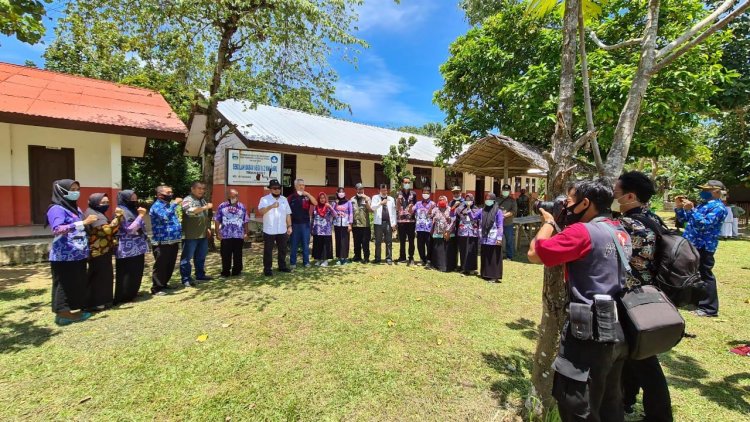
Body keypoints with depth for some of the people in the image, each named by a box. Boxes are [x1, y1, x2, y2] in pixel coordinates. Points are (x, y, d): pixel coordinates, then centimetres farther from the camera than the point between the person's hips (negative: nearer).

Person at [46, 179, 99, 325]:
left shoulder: (75, 208, 15)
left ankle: (74, 310, 18)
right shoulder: (57, 209, -10)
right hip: (64, 256, -8)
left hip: (78, 254, 8)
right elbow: (57, 229, -27)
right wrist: (83, 223, -33)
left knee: (78, 284, 10)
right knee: (65, 285, -2)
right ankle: (63, 313, 6)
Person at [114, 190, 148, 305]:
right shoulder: (121, 212, -12)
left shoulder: (132, 210, 15)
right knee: (127, 274, -1)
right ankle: (123, 297, 8)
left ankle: (132, 294, 25)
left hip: (137, 248, 9)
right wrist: (141, 215, -19)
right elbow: (130, 229, -21)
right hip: (127, 250, -9)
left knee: (137, 273, 14)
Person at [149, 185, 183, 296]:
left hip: (173, 241, 9)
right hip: (162, 243, -9)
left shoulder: (169, 205, 16)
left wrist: (178, 237, 19)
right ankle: (156, 288, 7)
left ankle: (164, 284, 31)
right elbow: (165, 217, -33)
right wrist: (175, 204, -27)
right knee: (160, 266, -2)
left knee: (170, 265, 17)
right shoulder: (157, 206, -12)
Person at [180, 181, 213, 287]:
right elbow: (190, 211, -32)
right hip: (190, 235, -8)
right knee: (187, 257, 1)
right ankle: (186, 279, 7)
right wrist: (206, 207, -28)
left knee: (201, 257, 17)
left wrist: (207, 228, 22)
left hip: (202, 235, 8)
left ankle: (200, 275, 29)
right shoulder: (187, 200, -11)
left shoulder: (203, 200, 16)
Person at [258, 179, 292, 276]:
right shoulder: (265, 199, -6)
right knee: (268, 251, 5)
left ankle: (282, 266, 30)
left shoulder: (284, 199, 9)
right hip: (269, 231, -4)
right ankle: (267, 269, 17)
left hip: (282, 230, 5)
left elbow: (288, 214, 11)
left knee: (283, 249, 14)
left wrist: (289, 226, 6)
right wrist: (271, 206, -35)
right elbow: (260, 211, -22)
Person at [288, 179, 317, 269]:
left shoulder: (307, 196, 5)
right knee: (294, 244, 6)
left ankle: (306, 262, 17)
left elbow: (315, 203, -10)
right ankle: (293, 262, 16)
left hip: (305, 223, 1)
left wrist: (308, 194, -18)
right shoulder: (291, 197, 1)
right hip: (295, 224, -1)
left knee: (306, 244, 7)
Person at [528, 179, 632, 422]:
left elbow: (534, 254, -19)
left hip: (591, 335, -9)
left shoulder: (583, 232, -20)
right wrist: (562, 226, 11)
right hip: (619, 332, 10)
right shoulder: (621, 232, 9)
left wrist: (549, 222, -4)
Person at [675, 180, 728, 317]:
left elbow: (705, 224, -24)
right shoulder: (703, 204, 15)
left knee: (705, 276, -4)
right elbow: (685, 219, 20)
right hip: (692, 245, 9)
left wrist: (691, 210, -29)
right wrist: (680, 208, 3)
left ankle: (709, 308, 3)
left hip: (703, 247, -9)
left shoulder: (718, 207, -12)